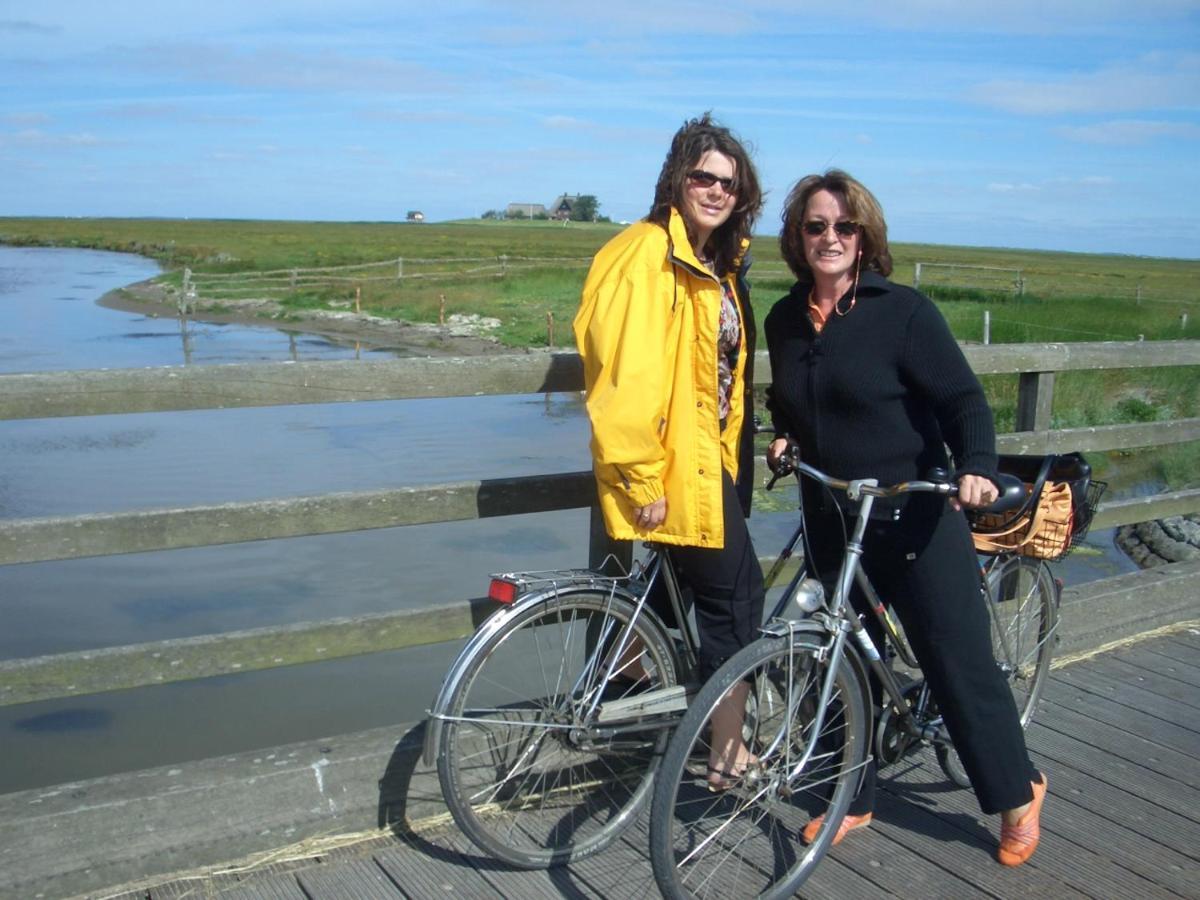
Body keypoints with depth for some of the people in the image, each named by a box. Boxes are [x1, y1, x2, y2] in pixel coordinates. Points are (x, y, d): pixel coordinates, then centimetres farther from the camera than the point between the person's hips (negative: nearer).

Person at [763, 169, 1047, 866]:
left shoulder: (904, 311, -10)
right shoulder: (785, 320, 6)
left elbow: (965, 400, -11)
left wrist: (977, 466, -28)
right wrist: (783, 437, 1)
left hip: (915, 520, -5)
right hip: (830, 521, 5)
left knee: (960, 664, 2)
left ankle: (1019, 791, 25)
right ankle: (854, 800, 30)